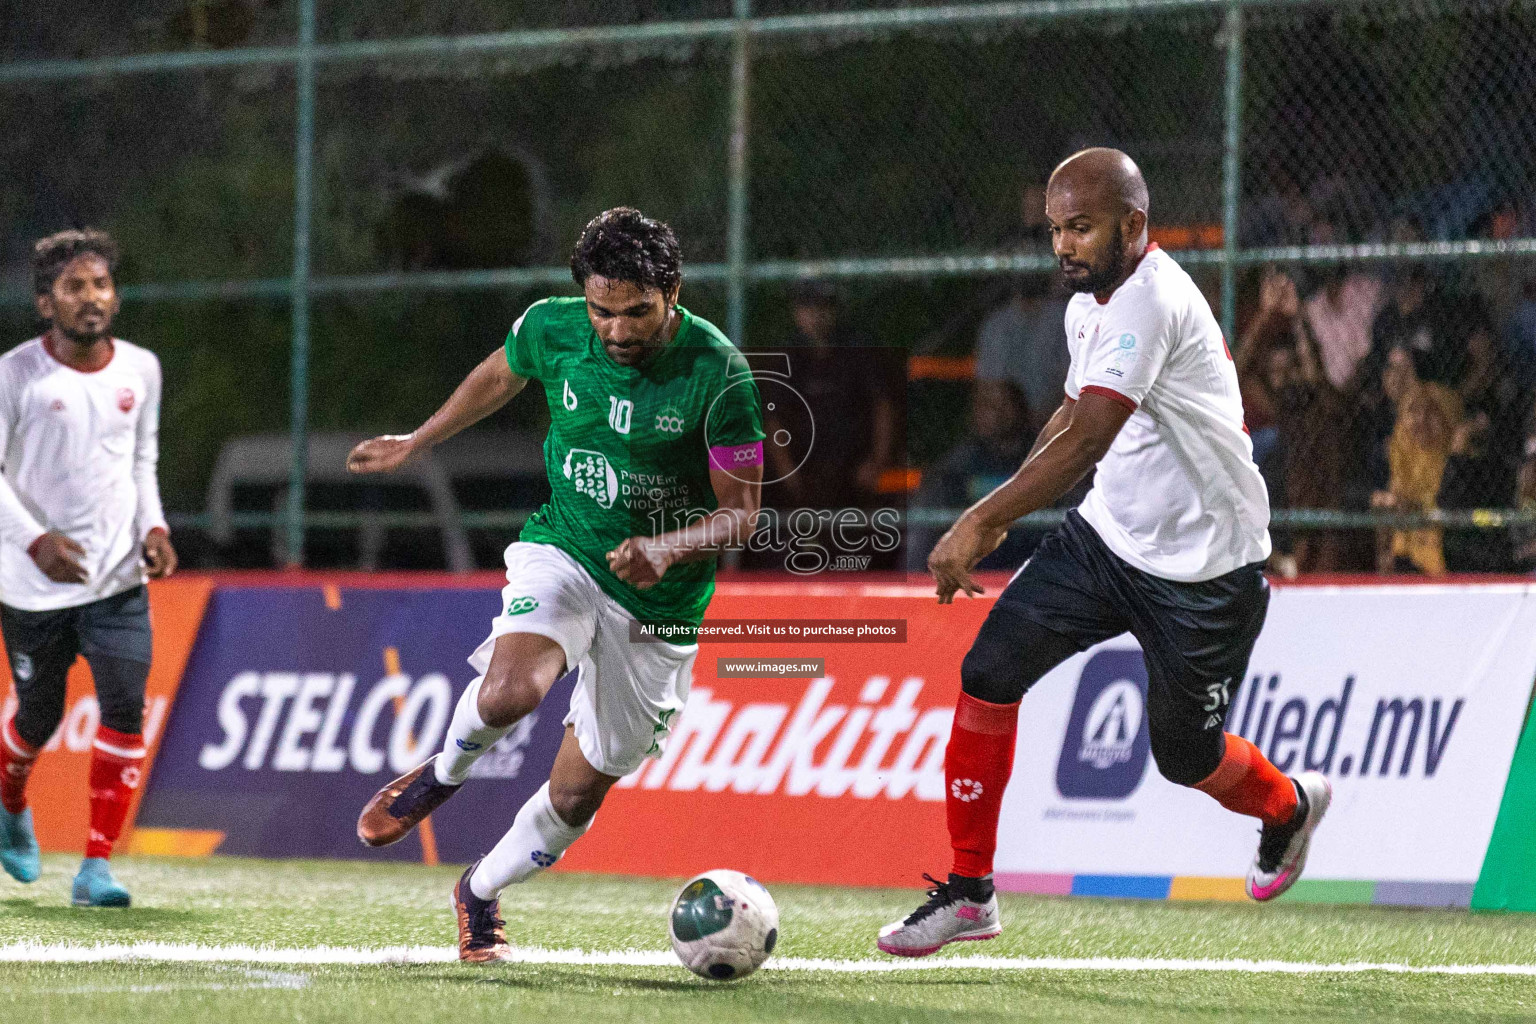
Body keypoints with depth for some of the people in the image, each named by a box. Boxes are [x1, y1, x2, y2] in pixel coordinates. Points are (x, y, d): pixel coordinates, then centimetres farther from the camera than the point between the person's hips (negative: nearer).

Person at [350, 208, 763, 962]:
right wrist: (416, 443, 28)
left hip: (658, 599, -1)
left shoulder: (717, 373, -19)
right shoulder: (551, 330, -10)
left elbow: (740, 511, -11)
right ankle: (442, 776, 2)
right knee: (510, 690, -31)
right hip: (562, 552, 1)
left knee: (579, 791, 5)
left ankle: (482, 893, 34)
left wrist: (670, 547, -31)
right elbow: (498, 377, 15)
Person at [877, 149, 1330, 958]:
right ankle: (968, 891, -2)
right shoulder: (1088, 307, 4)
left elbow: (1086, 439, -34)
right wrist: (1001, 517, 12)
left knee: (1184, 755, 8)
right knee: (989, 670, -9)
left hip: (1202, 570, -8)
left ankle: (1289, 806, 43)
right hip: (1107, 535, 8)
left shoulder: (1152, 302, -26)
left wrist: (982, 521, -38)